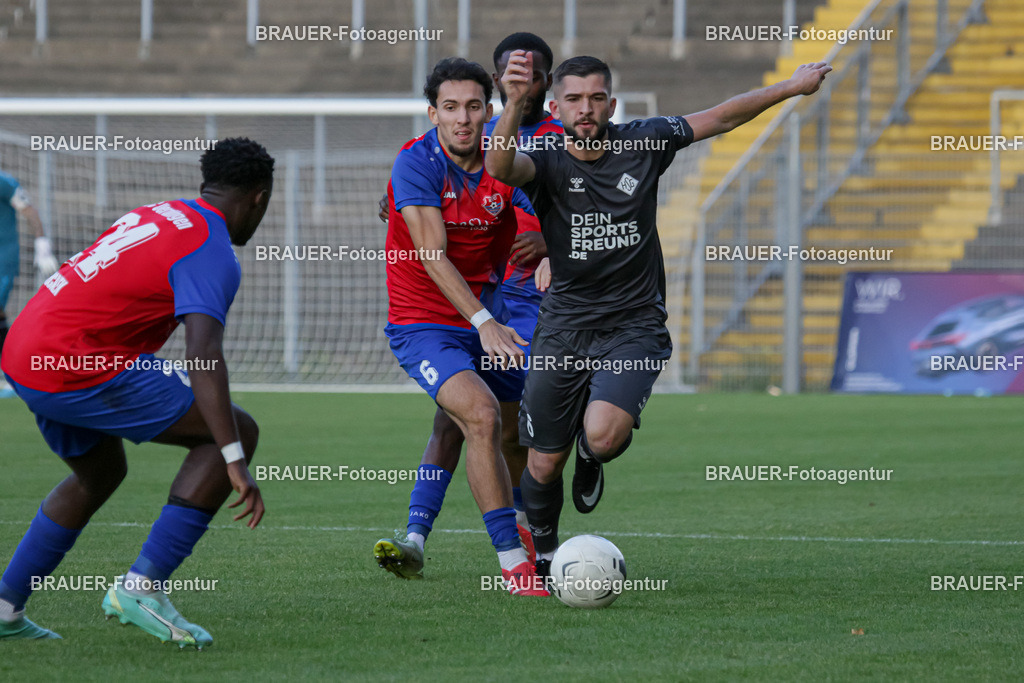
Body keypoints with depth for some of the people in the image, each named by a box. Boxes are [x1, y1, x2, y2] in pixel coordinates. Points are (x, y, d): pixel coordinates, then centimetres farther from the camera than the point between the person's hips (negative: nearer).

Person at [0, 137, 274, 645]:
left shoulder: (155, 215, 18)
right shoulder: (211, 254, -9)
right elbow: (205, 354, -22)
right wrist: (236, 463, -26)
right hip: (75, 365, -9)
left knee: (101, 474, 32)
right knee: (239, 431, -4)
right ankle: (142, 586, -10)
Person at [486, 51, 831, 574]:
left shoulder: (643, 144, -2)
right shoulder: (547, 163, -9)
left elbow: (719, 119, 11)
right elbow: (501, 167, -33)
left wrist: (791, 87, 14)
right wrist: (515, 104, -51)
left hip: (633, 327, 0)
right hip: (564, 329, 0)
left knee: (603, 437, -25)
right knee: (544, 464, 3)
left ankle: (591, 457, 13)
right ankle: (543, 551, 33)